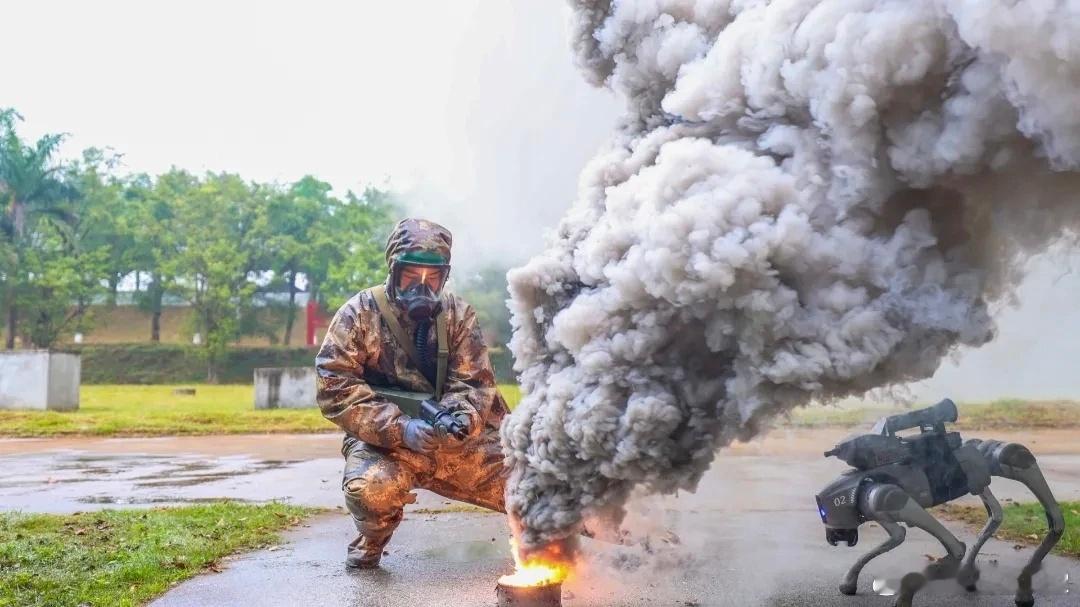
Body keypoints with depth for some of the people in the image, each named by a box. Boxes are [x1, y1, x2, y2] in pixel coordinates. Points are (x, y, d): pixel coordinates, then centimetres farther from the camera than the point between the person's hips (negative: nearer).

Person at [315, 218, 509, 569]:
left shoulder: (459, 315, 1)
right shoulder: (359, 316, -8)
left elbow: (475, 381, -3)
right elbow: (335, 390, -15)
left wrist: (465, 415, -27)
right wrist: (400, 429, -26)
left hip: (453, 442, 3)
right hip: (383, 440, -2)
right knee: (372, 486, -36)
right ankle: (372, 540, 2)